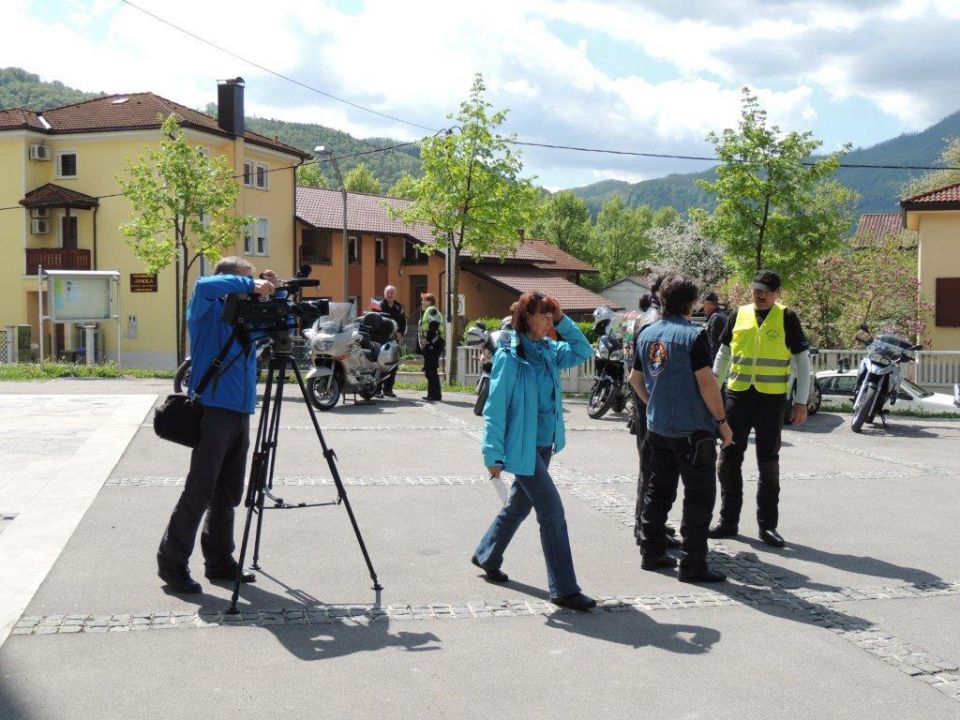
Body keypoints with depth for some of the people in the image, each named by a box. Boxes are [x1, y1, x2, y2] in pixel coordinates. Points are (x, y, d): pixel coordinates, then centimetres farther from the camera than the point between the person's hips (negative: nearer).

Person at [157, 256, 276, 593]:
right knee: (199, 490, -8)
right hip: (213, 410, -7)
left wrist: (270, 293, 6)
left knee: (227, 494, 11)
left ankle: (220, 561, 18)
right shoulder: (208, 310, -3)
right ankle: (172, 562, 0)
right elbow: (204, 285, -23)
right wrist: (250, 285, -21)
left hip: (240, 413, 7)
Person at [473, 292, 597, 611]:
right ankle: (564, 590, -2)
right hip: (522, 447, -8)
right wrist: (494, 453, -15)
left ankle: (486, 556, 42)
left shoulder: (548, 351, 6)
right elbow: (495, 407, -14)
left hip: (543, 445, 8)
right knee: (552, 512, -9)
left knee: (520, 504, 21)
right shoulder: (509, 356, -15)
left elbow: (584, 352, 17)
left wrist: (563, 321, 3)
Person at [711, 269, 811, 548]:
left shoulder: (787, 318, -1)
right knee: (728, 460, 4)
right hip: (737, 397, 3)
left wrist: (801, 402, -4)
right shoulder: (738, 315, 7)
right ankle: (728, 521, 16)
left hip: (771, 400, -3)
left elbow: (802, 361, 1)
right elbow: (723, 355, 16)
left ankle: (767, 525, 14)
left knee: (769, 464, 4)